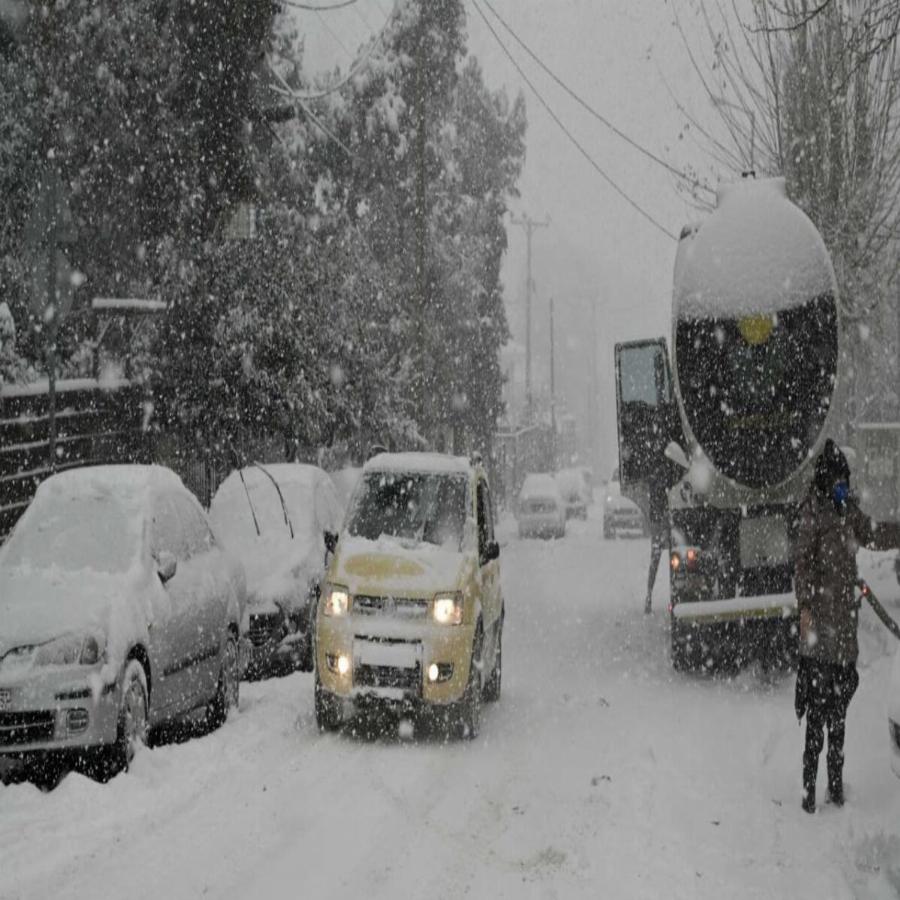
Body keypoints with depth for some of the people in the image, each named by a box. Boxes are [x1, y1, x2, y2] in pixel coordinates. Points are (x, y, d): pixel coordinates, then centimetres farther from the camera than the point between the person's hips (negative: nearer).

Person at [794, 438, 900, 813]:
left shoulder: (848, 510, 11)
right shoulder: (813, 509, -9)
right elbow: (802, 560, -13)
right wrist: (805, 607, -21)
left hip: (844, 619, 7)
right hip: (821, 618, -7)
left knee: (838, 705, 12)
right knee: (817, 706, -8)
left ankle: (836, 782, 19)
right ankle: (810, 788, -4)